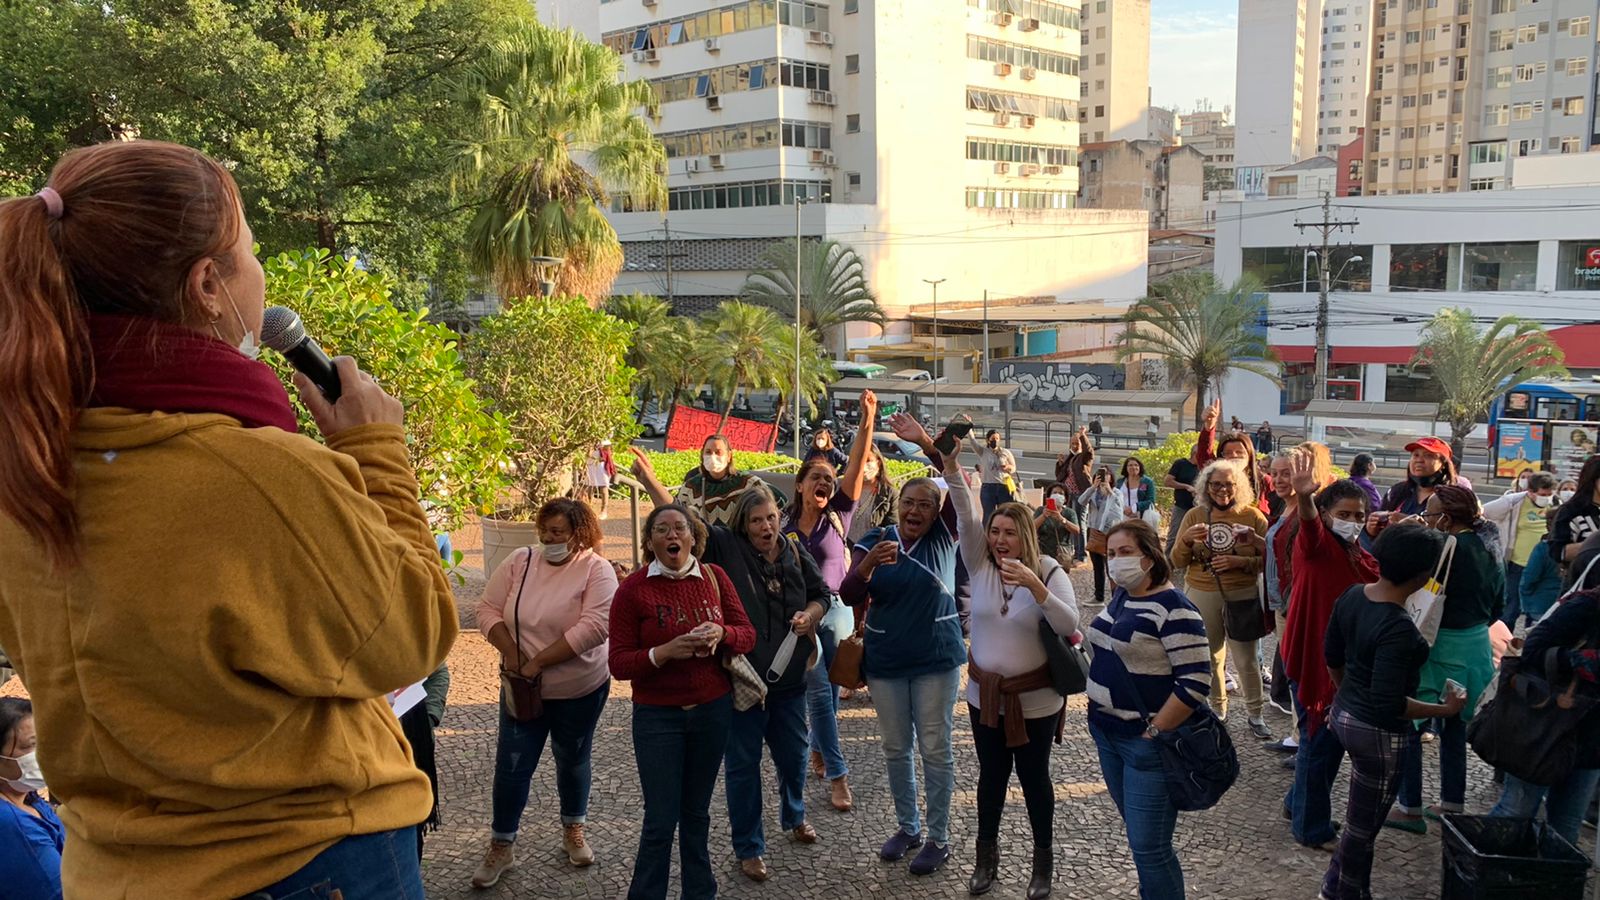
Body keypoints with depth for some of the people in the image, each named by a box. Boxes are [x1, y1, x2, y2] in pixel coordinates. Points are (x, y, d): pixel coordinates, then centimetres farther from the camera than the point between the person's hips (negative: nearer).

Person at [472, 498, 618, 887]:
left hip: (580, 690, -2)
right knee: (511, 765, 4)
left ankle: (573, 831, 37)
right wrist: (511, 652, -18)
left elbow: (594, 627, -25)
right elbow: (488, 610, -2)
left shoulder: (597, 570, -14)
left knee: (572, 761, 16)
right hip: (522, 688, 2)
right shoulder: (520, 561, -4)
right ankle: (501, 847, 21)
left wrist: (539, 661, -25)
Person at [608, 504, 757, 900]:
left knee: (697, 812, 16)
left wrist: (721, 634, -18)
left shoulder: (714, 577, 0)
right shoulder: (632, 589, -9)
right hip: (657, 716, -3)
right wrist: (665, 652, -26)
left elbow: (748, 635, 3)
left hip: (713, 710, 3)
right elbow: (619, 664, -11)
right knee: (661, 819, 0)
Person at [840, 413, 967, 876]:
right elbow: (849, 596, -10)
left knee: (935, 748, 5)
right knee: (895, 747, 14)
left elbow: (962, 486, -17)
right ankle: (908, 827, 32)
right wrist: (868, 564, -30)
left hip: (937, 660, -2)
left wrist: (927, 444, -28)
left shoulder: (943, 537, -4)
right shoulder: (874, 540, -2)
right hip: (885, 662, 2)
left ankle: (938, 837, 19)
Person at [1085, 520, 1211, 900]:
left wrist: (1153, 732, -19)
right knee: (1139, 835, 19)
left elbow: (1195, 682, -22)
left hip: (1146, 744, -8)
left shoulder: (1173, 608, -18)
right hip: (1107, 734, 8)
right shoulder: (1120, 597, 8)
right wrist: (1099, 717, 14)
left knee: (1149, 847, -1)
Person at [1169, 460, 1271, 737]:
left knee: (1246, 659, 1)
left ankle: (1255, 714, 17)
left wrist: (1239, 562, -20)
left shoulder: (1253, 516, -4)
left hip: (1241, 597, -2)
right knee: (1209, 657, 13)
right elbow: (1177, 562, 3)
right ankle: (1217, 709, 30)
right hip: (1201, 596, 2)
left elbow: (1266, 560, -4)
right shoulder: (1195, 516, 1)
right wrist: (1187, 540, -16)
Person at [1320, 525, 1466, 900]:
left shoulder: (1353, 595, -5)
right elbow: (1387, 703, -29)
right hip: (1378, 732, -9)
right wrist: (1445, 709, -15)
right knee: (1364, 824, 12)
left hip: (1345, 713, 9)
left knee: (1361, 816, 28)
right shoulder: (1398, 628, -30)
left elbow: (1332, 655, 8)